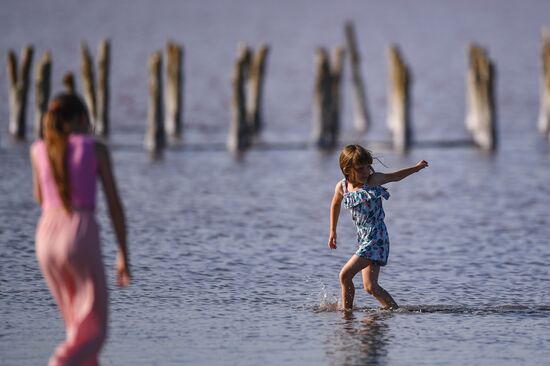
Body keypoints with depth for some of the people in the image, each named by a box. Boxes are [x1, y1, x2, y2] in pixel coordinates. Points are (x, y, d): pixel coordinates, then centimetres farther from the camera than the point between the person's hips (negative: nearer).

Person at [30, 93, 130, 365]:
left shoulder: (38, 150, 11)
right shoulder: (96, 149, 3)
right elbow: (114, 205, 1)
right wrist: (124, 255, 7)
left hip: (47, 237, 4)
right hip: (81, 237, -4)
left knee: (79, 323, 23)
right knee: (93, 333, 0)